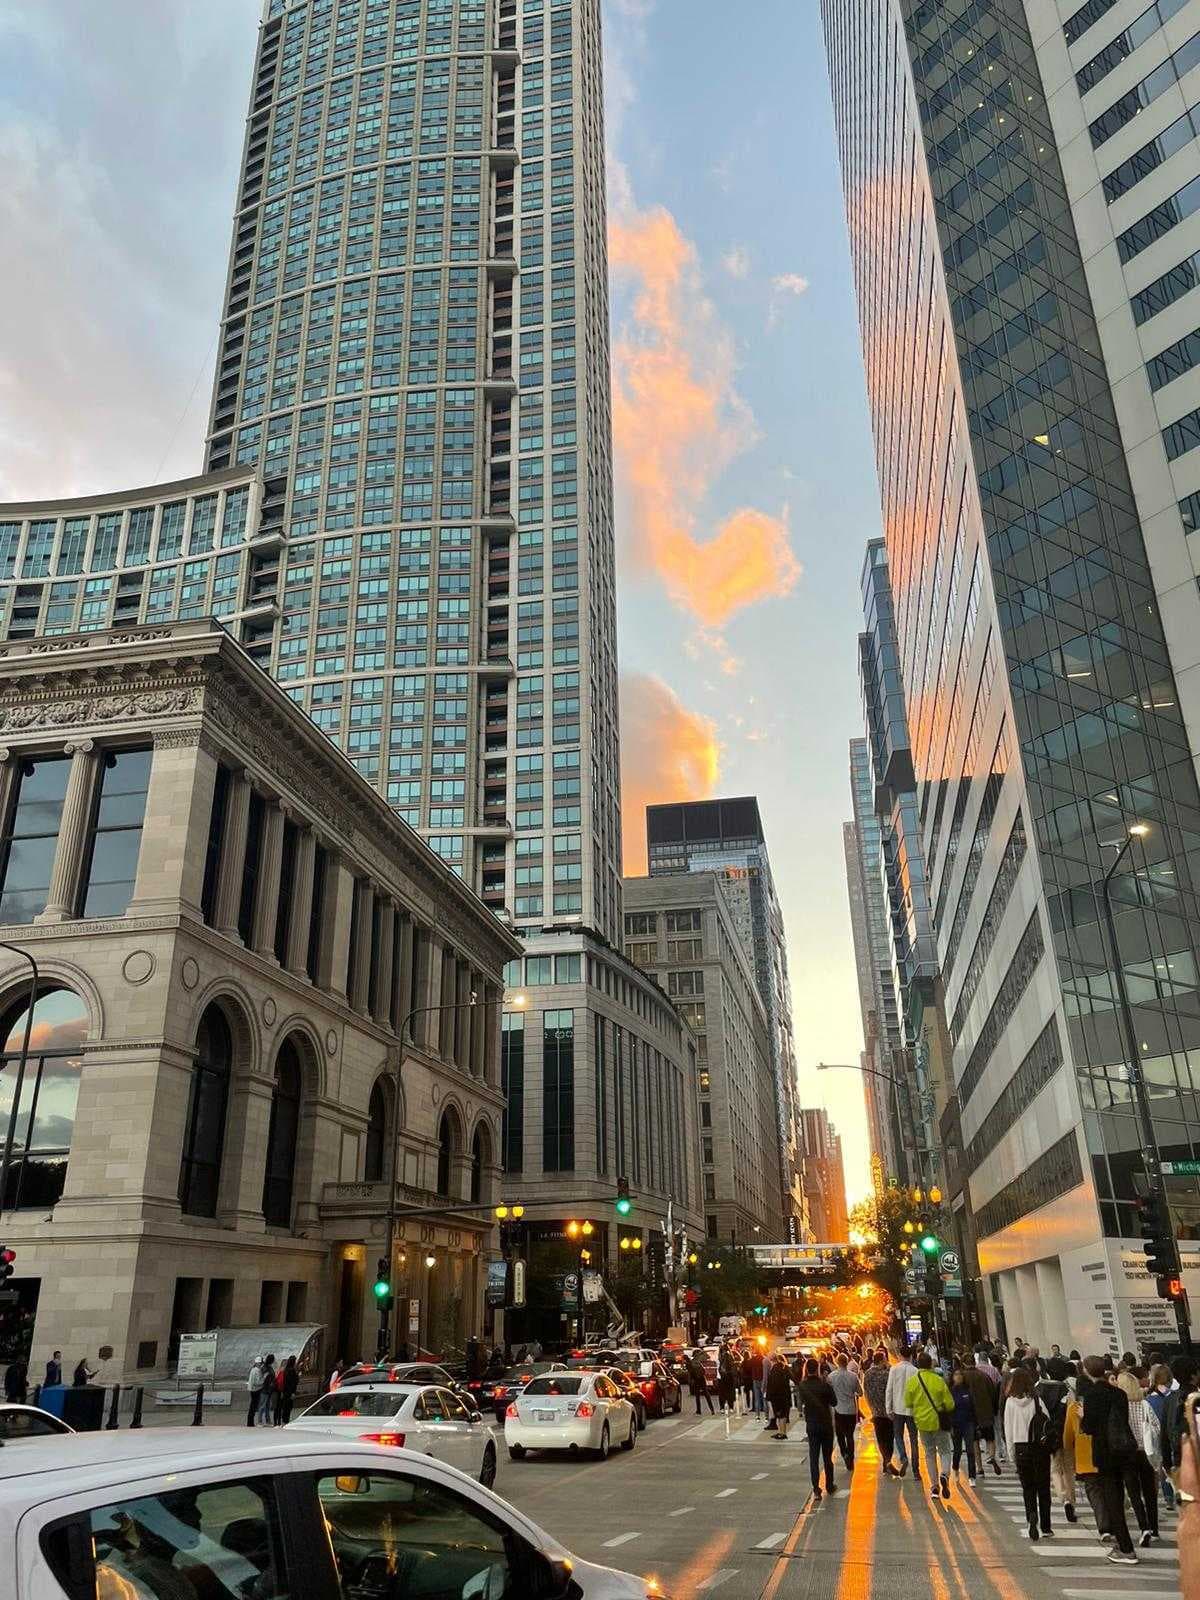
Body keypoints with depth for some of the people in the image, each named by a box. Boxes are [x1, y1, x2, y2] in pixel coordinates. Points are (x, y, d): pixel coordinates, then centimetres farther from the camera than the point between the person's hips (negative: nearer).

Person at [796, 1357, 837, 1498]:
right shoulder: (824, 1384, -18)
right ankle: (829, 1486, 27)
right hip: (826, 1424, -1)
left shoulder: (802, 1386, -9)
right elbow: (834, 1402, -7)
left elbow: (801, 1402, 5)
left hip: (811, 1426, 1)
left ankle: (816, 1490, 1)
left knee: (813, 1458, 6)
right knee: (827, 1457, 15)